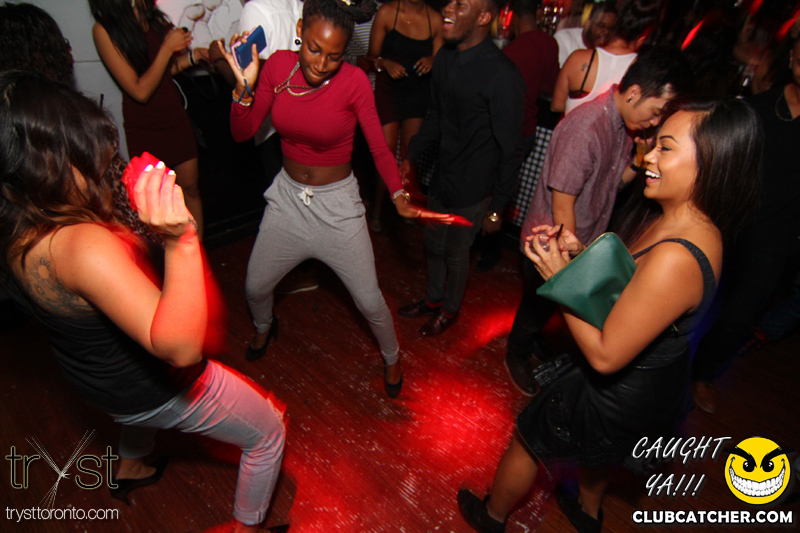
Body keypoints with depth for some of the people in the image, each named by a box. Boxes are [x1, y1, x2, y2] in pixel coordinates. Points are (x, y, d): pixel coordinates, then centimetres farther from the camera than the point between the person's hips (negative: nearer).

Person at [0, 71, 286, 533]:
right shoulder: (84, 246, -41)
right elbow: (180, 346, -47)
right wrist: (179, 241, -58)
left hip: (96, 379, 8)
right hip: (160, 392, -8)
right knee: (268, 432, 16)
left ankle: (131, 470, 72)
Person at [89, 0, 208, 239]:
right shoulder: (104, 30, -15)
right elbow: (140, 90, -19)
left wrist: (191, 57, -2)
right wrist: (167, 48, -20)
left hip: (175, 118, 5)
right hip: (144, 128, -5)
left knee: (190, 187, 8)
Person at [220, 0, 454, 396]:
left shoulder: (354, 81, -18)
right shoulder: (278, 65, -8)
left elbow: (379, 149, -15)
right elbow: (242, 132, -5)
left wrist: (399, 196, -32)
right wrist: (244, 85, -22)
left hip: (337, 203, -3)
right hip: (287, 196, 4)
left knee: (369, 301, 2)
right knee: (256, 286, 17)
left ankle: (391, 357, 34)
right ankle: (264, 327, 55)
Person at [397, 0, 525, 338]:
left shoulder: (502, 76, -23)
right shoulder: (445, 58, -1)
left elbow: (509, 149, -17)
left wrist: (498, 207, -13)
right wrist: (410, 157, 9)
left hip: (472, 190, -6)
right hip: (442, 177, 7)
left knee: (456, 253, 13)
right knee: (433, 244, 22)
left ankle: (450, 310, 41)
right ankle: (433, 298, 49)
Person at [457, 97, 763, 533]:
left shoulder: (674, 259, -39)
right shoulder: (672, 220, -8)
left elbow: (605, 356, -32)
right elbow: (627, 281, 7)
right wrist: (581, 252, -9)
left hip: (618, 395, -8)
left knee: (527, 440, 18)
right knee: (596, 449, 36)